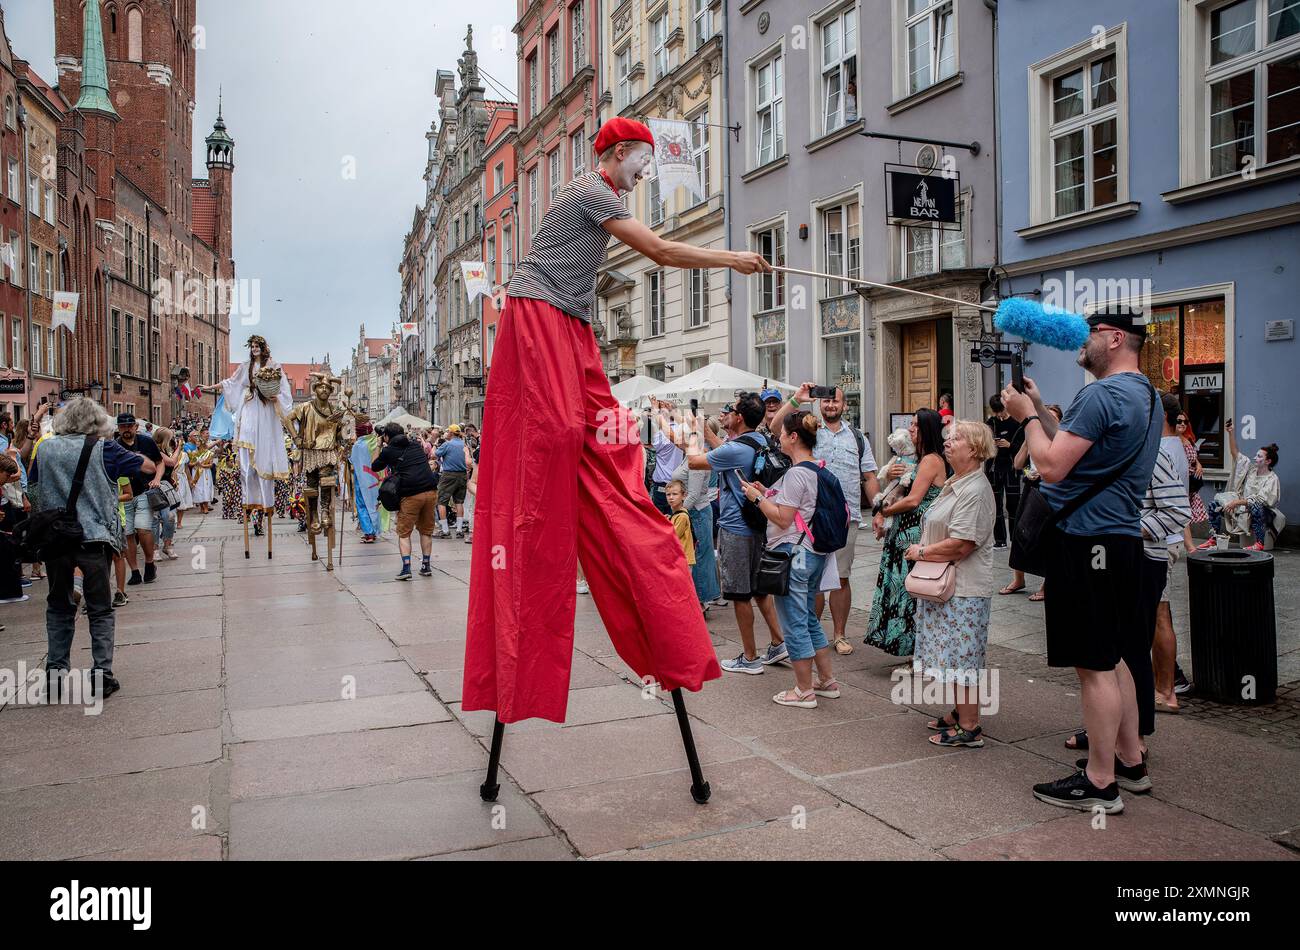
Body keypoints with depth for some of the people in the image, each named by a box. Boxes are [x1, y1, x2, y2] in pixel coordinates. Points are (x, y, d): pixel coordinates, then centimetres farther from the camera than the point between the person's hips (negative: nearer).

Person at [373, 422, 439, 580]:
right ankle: (426, 566, 18)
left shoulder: (388, 451, 5)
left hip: (410, 495, -4)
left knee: (404, 533, 6)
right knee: (426, 531, 17)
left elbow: (375, 467, 20)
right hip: (430, 491, 4)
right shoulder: (416, 445, 17)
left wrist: (379, 448, 33)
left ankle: (406, 567, -7)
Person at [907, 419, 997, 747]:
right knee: (952, 655, 18)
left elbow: (960, 545, -25)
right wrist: (922, 550, 4)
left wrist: (921, 552, -12)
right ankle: (959, 712, 30)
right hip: (944, 584, 10)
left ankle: (970, 727, 6)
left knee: (961, 656, -3)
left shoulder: (975, 490, -19)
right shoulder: (953, 484, 13)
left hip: (964, 589, -10)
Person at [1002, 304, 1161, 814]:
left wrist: (1027, 416, -7)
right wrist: (1040, 409, 16)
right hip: (1120, 537, 10)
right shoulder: (1145, 393, 16)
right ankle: (1129, 758, 31)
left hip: (1087, 539, -10)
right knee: (1111, 657, 20)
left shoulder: (1102, 395, -18)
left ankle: (1100, 783, 6)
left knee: (1095, 665, -3)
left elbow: (1052, 467, -21)